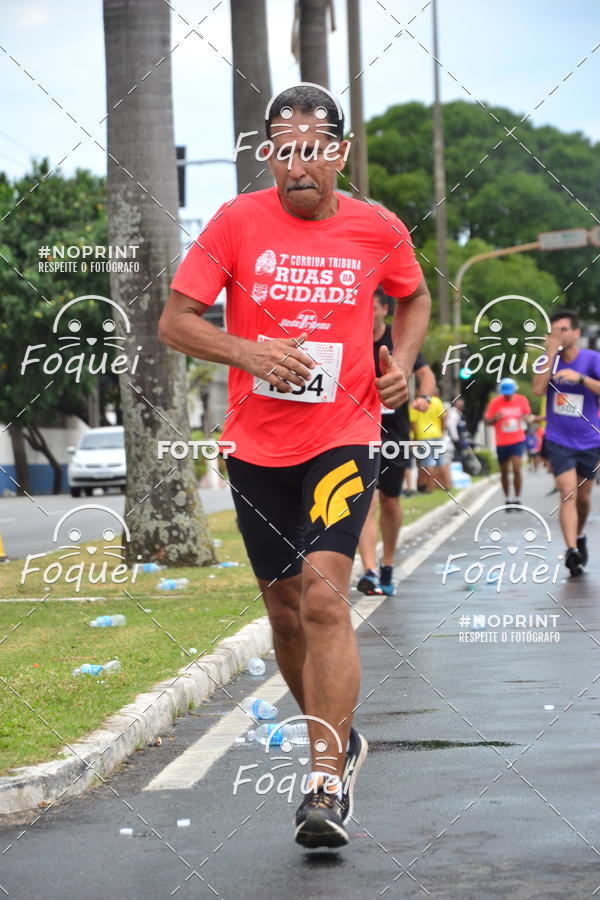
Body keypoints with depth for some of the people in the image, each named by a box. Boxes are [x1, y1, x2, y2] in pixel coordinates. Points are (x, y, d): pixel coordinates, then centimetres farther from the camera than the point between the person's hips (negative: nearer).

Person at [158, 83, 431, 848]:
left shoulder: (378, 230, -1)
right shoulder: (238, 222, -4)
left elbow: (414, 298, 19)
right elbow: (174, 321, -3)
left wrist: (401, 361, 1)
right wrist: (246, 351, -20)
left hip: (343, 437, -2)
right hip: (258, 446, 2)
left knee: (323, 594, -19)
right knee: (285, 608, 12)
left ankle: (326, 784, -18)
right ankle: (337, 742, 36)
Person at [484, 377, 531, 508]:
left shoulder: (522, 400, -2)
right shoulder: (495, 402, -6)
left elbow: (527, 414, 13)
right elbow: (487, 421, -1)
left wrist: (526, 419, -11)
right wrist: (495, 418, -23)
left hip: (518, 441, -1)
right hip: (501, 442, 1)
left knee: (516, 469, -13)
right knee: (504, 472, 10)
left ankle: (517, 499, -2)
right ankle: (507, 499, 25)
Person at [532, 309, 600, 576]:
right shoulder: (551, 359, 0)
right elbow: (538, 389, -15)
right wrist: (551, 354, -18)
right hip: (558, 441, -1)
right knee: (568, 493, -17)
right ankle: (572, 550, -22)